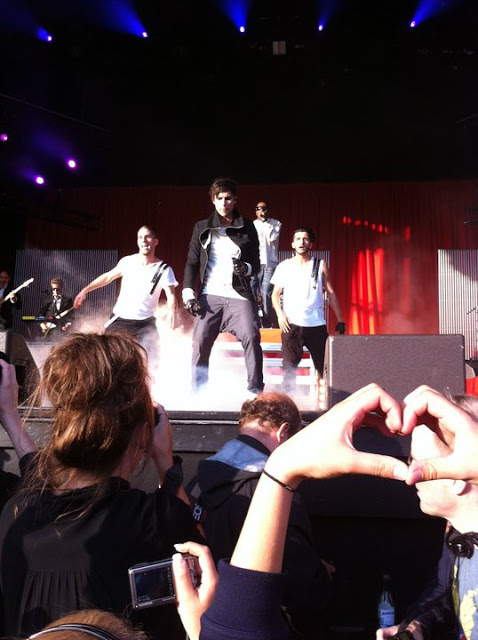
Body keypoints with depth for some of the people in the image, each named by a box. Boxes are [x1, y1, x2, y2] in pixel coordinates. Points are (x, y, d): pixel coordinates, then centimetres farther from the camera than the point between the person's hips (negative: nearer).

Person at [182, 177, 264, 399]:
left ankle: (255, 390, -9)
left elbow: (256, 263, 11)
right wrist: (188, 292, -3)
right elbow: (192, 263, 9)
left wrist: (246, 268, -12)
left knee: (251, 337, -18)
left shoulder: (247, 227, 10)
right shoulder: (202, 228, 11)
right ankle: (198, 393, 11)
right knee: (200, 343, -3)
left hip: (239, 294, -1)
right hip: (210, 295, 1)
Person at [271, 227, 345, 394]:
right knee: (289, 365, -5)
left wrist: (340, 320, 2)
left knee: (324, 365, 0)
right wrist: (280, 314, -7)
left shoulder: (320, 265, 9)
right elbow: (275, 294, 11)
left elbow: (331, 293, 8)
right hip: (291, 324, 0)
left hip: (316, 324, 1)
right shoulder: (284, 266, 9)